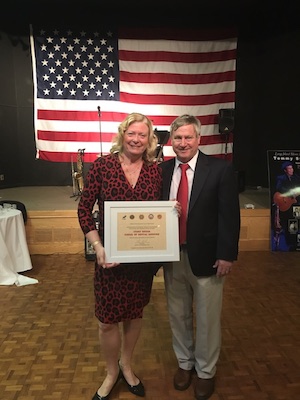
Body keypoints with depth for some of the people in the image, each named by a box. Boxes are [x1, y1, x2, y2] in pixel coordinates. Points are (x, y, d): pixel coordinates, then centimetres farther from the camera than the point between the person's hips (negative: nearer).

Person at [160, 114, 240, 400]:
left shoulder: (220, 169, -9)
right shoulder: (162, 170, 1)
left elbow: (230, 215, -10)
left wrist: (226, 255, -12)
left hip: (206, 258, -3)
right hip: (172, 257, 4)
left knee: (207, 319, 13)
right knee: (178, 315, 19)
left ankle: (206, 371, 37)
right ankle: (184, 362, 44)